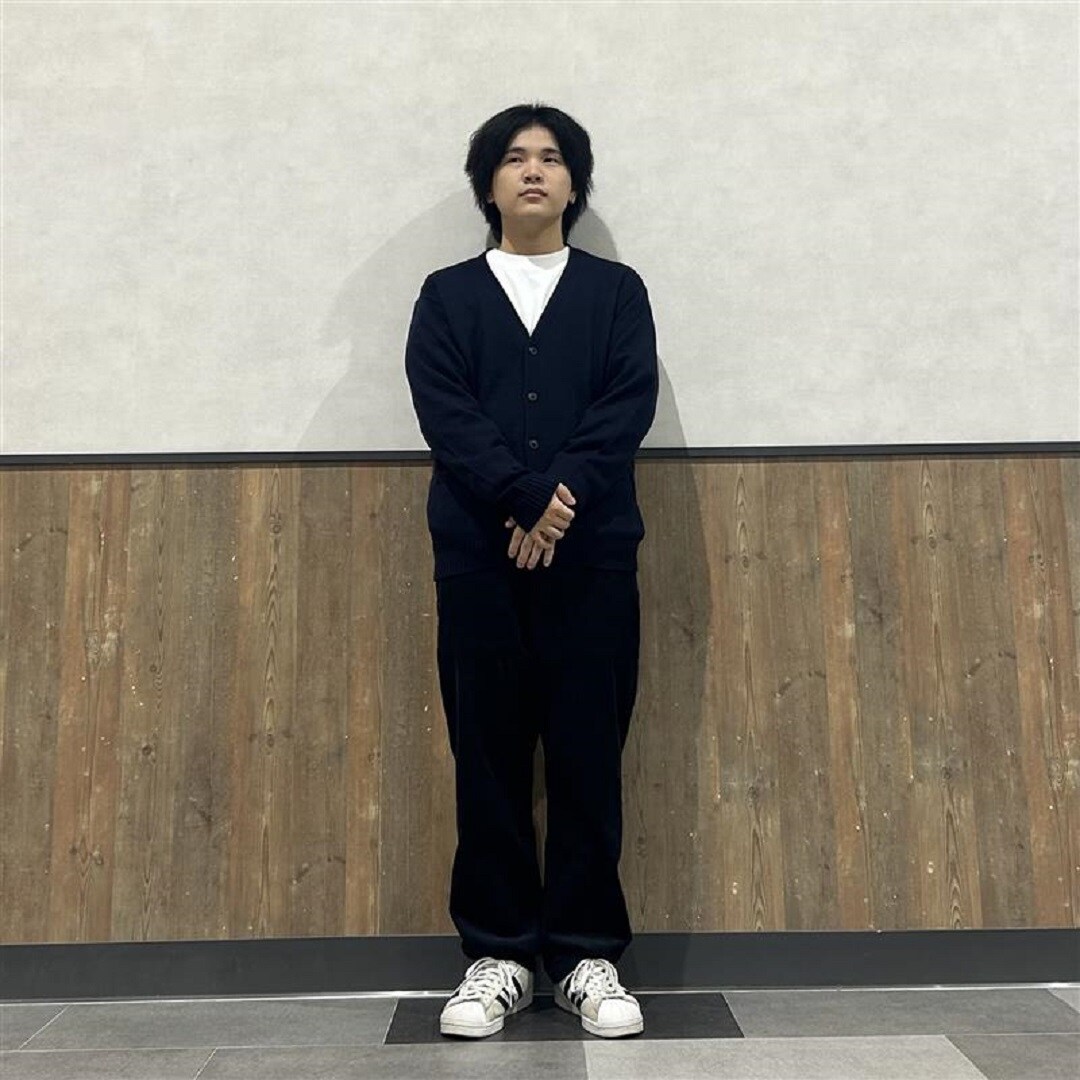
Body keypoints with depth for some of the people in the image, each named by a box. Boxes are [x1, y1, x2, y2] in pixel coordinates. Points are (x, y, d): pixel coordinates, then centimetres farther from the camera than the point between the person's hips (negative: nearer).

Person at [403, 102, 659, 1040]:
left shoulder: (617, 290, 14)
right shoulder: (447, 295, 13)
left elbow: (630, 405, 0)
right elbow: (444, 412, -2)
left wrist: (564, 496, -15)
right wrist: (527, 496, -16)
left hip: (592, 551, 0)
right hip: (477, 552, 0)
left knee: (589, 753, 1)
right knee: (490, 754, 3)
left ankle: (588, 955, 13)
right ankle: (498, 954, 14)